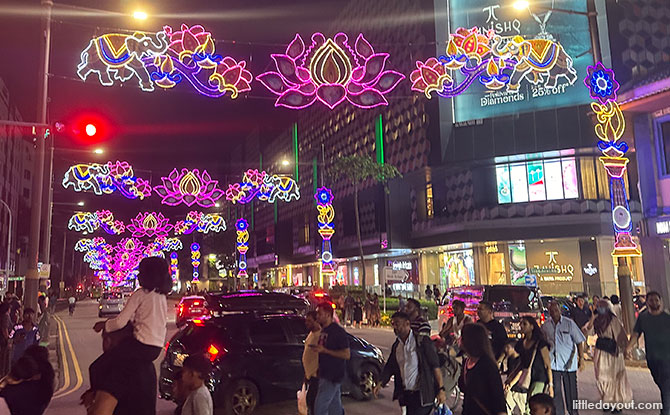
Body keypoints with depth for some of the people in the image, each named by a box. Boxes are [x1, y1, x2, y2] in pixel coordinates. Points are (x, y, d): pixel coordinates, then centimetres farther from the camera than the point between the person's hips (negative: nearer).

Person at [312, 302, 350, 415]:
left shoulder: (338, 331, -14)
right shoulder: (323, 330, 14)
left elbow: (346, 354, -18)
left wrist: (324, 350, -22)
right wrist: (317, 348, 9)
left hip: (333, 375, -9)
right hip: (325, 374, 9)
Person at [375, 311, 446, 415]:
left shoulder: (422, 341, -10)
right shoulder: (396, 345, 10)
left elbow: (435, 366, -11)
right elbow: (390, 366, 14)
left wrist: (441, 389, -16)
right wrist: (380, 383, -1)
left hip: (422, 394, -6)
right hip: (406, 394, 7)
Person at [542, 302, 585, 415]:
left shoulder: (569, 323, -6)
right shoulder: (545, 326, 1)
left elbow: (579, 341, -1)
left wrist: (581, 358, -4)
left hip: (569, 363, -2)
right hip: (553, 363, 2)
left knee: (571, 390, 7)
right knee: (555, 391, 5)